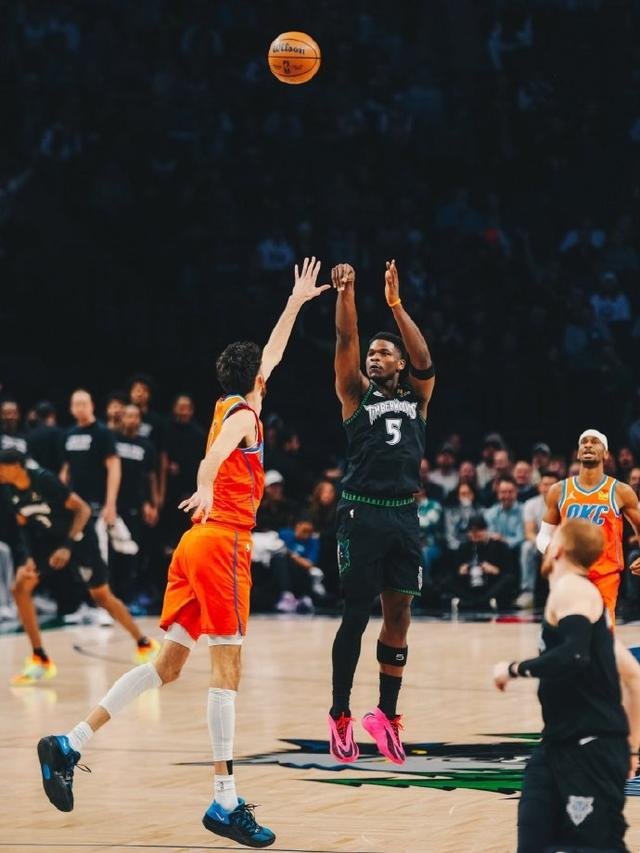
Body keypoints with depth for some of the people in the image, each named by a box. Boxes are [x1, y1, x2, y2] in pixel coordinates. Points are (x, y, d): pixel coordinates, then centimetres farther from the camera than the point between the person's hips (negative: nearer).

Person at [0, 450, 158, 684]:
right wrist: (29, 558, -9)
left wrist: (68, 547, -28)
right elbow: (24, 525, 5)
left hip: (77, 537, -6)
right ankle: (40, 660, -4)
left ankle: (145, 644, 20)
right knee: (20, 588, -10)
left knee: (101, 595, 1)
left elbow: (83, 509, -22)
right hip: (47, 540, 6)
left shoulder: (44, 480, -27)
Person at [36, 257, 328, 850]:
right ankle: (225, 802, -13)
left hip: (199, 543, 9)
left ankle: (69, 745, 4)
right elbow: (216, 452, -27)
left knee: (168, 665, 9)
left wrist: (296, 302, 46)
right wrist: (206, 489, -48)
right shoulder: (244, 415, -4)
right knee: (226, 667, -10)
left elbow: (270, 354, 36)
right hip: (223, 541, -9)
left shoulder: (232, 407, 20)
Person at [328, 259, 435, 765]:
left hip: (404, 515, 3)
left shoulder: (416, 397, 14)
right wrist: (346, 293, -17)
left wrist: (395, 305, -10)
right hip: (363, 512, -3)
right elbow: (345, 342, -5)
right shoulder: (357, 395, 8)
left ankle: (387, 715, 13)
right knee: (356, 615, -3)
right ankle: (340, 717, 5)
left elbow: (425, 360, -4)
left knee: (399, 615, 5)